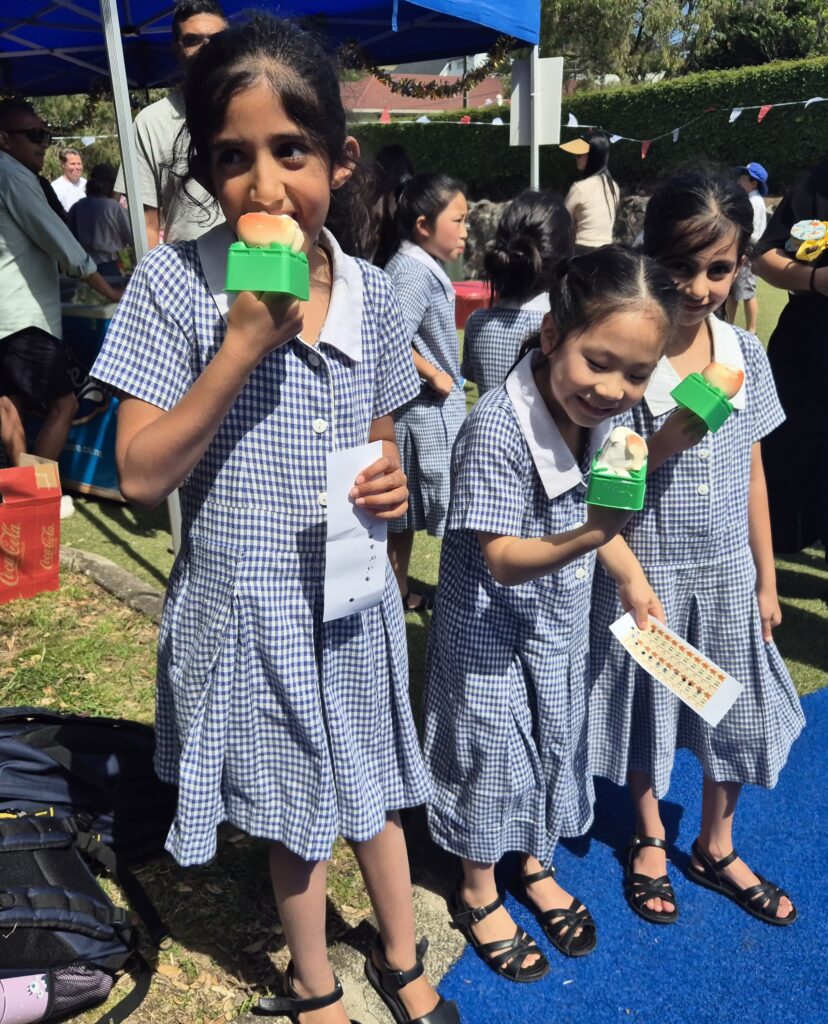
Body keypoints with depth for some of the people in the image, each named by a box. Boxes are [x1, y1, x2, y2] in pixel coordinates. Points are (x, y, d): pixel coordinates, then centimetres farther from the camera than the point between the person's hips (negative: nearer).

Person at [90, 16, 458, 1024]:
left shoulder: (370, 294, -4)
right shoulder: (174, 280, -14)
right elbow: (140, 474, -17)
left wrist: (391, 483, -14)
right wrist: (244, 342, -26)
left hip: (352, 600, 3)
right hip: (245, 610, -2)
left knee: (372, 791, 21)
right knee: (294, 809, 18)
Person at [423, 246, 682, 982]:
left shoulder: (602, 416, -10)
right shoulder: (496, 427, -32)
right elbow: (504, 560, -30)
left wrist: (632, 578, 0)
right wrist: (588, 537, -45)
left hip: (563, 619, 7)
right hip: (491, 625, -6)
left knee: (559, 744, 22)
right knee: (495, 754, 11)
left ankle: (537, 866, 50)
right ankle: (479, 892, 39)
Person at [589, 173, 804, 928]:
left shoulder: (746, 352, -2)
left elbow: (752, 472, 5)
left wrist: (766, 578, 7)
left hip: (727, 570, 4)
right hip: (646, 569, -4)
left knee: (737, 711, 16)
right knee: (647, 707, 15)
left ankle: (716, 849, 41)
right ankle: (650, 839, 42)